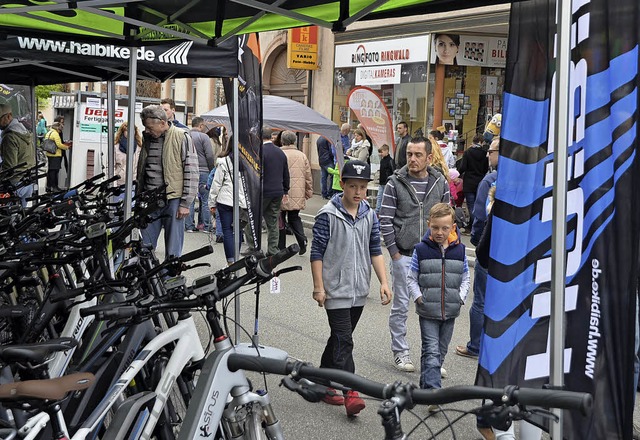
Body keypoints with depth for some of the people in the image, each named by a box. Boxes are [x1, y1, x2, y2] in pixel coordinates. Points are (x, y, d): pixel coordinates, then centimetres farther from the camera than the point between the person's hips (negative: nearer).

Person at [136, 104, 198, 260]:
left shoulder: (182, 137, -6)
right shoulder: (147, 138, 12)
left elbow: (191, 172, -8)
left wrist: (185, 203, -11)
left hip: (173, 200, -5)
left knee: (173, 250, 1)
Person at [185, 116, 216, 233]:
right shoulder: (203, 137, -6)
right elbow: (210, 156, -10)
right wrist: (212, 171, 1)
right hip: (202, 171, -5)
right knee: (205, 199, 2)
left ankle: (189, 225, 8)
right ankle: (206, 226, 5)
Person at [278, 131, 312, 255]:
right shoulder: (302, 156, 4)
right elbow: (308, 177, 9)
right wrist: (308, 192, 19)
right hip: (298, 196, 4)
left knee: (280, 220, 8)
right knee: (294, 218, 18)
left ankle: (281, 247, 14)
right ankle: (302, 240, -2)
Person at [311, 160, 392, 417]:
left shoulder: (370, 216, 6)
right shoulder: (328, 215, -10)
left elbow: (375, 251, 10)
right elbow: (317, 252, -9)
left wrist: (384, 282, 2)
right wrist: (318, 287, -11)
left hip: (359, 291, 6)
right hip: (336, 290, -6)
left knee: (339, 338, 15)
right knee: (344, 342, -10)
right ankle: (350, 394, -13)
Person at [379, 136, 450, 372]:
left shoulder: (440, 183, 4)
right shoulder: (395, 183, -3)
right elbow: (385, 220, -3)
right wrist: (394, 251, -6)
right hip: (403, 255, -2)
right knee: (401, 306, 5)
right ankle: (400, 352, 18)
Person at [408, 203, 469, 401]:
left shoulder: (459, 250, 2)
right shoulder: (421, 249, -5)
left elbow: (465, 279, 10)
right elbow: (411, 279, 2)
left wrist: (460, 297, -4)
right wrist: (418, 297, -12)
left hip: (450, 311, 3)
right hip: (428, 311, -3)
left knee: (441, 351, 14)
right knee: (431, 351, -9)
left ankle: (426, 385, 29)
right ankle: (432, 392, -13)